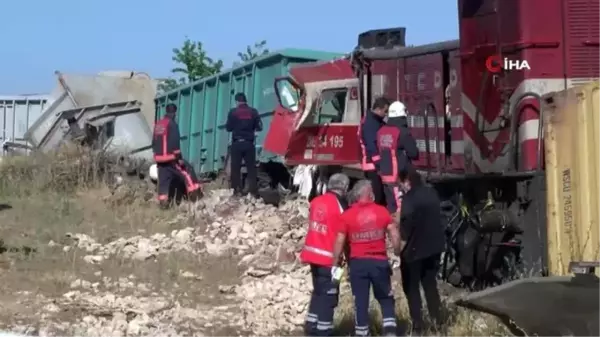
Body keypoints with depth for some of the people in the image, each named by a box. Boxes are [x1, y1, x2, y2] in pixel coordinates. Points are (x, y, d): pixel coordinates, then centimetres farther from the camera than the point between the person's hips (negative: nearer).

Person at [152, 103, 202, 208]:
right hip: (170, 158, -7)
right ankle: (195, 193, -1)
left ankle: (163, 202, 3)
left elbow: (154, 143, 19)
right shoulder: (172, 124, -9)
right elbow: (175, 143, -16)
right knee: (187, 171, 3)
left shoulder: (157, 124, 14)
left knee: (163, 180, 8)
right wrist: (179, 158, -16)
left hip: (159, 159, 7)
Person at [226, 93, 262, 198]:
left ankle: (237, 191, -5)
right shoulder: (253, 112, 2)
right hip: (249, 143, 2)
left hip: (237, 143, -1)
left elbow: (228, 128, 0)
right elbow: (259, 127, 4)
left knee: (235, 168, 2)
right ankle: (253, 191, -3)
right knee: (251, 168, 4)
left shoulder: (233, 112, -3)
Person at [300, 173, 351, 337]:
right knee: (328, 294, 0)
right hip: (328, 257, -7)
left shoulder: (316, 201, 6)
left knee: (318, 291, 20)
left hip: (313, 253, 7)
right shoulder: (340, 206, -14)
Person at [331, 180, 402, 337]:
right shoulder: (382, 211, 1)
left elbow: (339, 242, -4)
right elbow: (395, 236, -2)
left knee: (361, 301, 8)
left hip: (358, 263, 0)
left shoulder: (347, 215, -1)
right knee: (386, 298, 14)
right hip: (379, 262, 1)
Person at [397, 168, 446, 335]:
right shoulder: (432, 193, 7)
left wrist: (399, 250, -16)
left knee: (411, 288, 4)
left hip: (414, 249, -7)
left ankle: (417, 326, 3)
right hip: (434, 246, 7)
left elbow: (405, 229, -20)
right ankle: (437, 320, 20)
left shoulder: (409, 199, -17)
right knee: (430, 284, 19)